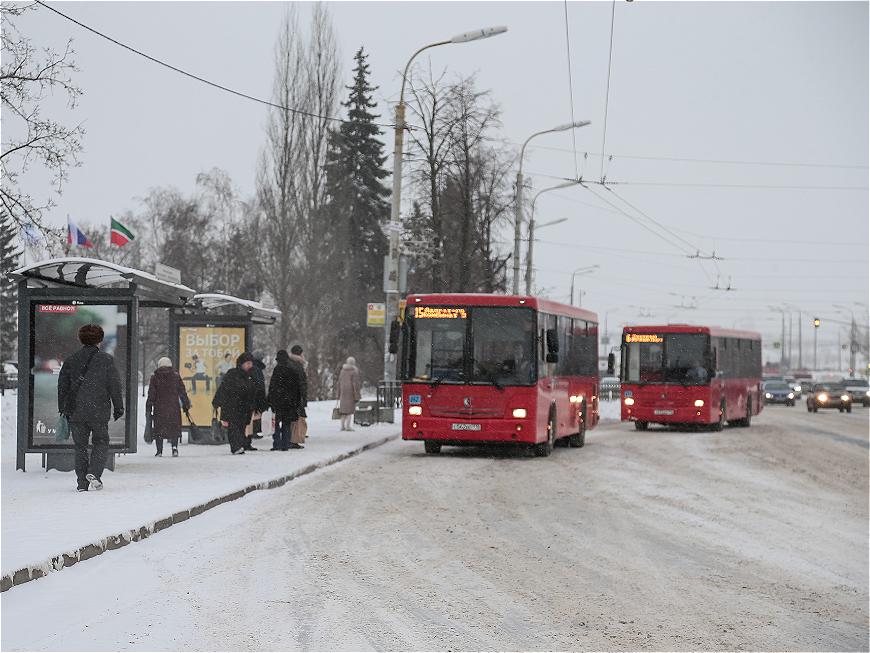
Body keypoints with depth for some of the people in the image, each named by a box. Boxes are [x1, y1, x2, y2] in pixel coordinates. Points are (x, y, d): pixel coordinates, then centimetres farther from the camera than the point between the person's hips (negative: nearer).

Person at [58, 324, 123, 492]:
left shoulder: (70, 361, 7)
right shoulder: (106, 360, -2)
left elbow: (62, 386, 10)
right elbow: (114, 385, -3)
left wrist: (62, 408, 19)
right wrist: (118, 407, 5)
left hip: (76, 411, 2)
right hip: (99, 411, -2)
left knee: (80, 446, 9)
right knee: (101, 442, 12)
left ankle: (82, 482, 5)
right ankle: (94, 473, -9)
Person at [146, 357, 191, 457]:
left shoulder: (155, 377, 0)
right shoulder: (176, 376, 3)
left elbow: (151, 394, -1)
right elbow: (182, 392, 5)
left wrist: (148, 408, 2)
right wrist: (186, 405, 12)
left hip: (159, 407, -1)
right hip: (174, 407, 1)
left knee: (158, 429, 7)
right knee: (174, 428, 7)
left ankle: (159, 450, 5)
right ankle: (174, 447, -13)